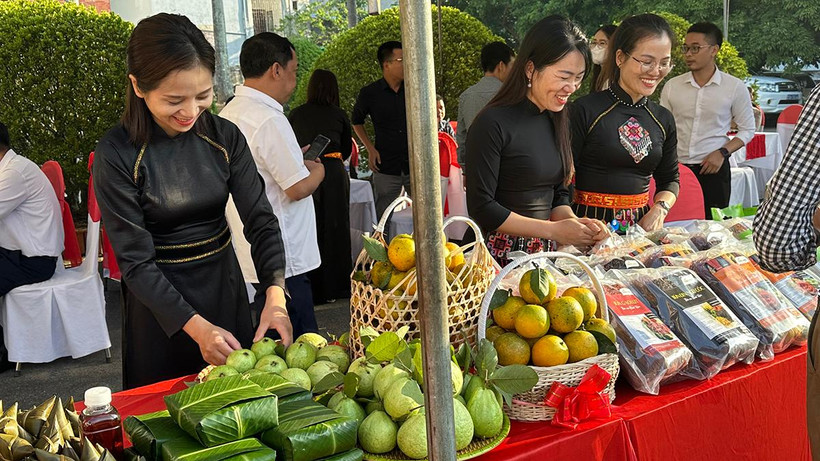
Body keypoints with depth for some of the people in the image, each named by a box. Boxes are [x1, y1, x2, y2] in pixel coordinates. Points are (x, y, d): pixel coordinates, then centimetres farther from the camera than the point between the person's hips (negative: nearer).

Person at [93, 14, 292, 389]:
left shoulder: (224, 137, -7)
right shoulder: (116, 155, -18)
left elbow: (261, 220, -9)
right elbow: (136, 262, -18)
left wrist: (275, 295, -25)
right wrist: (197, 327, -27)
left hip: (224, 284, 4)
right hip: (158, 301, -3)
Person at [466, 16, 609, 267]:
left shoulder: (557, 121, 9)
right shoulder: (492, 124, -13)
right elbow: (482, 208, -14)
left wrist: (575, 223, -5)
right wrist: (553, 230, -14)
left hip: (544, 253, 6)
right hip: (498, 255, -6)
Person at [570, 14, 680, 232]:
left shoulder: (664, 119, 11)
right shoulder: (585, 110, -7)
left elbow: (669, 179, 22)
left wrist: (659, 210, 2)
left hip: (641, 224, 5)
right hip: (590, 224, -5)